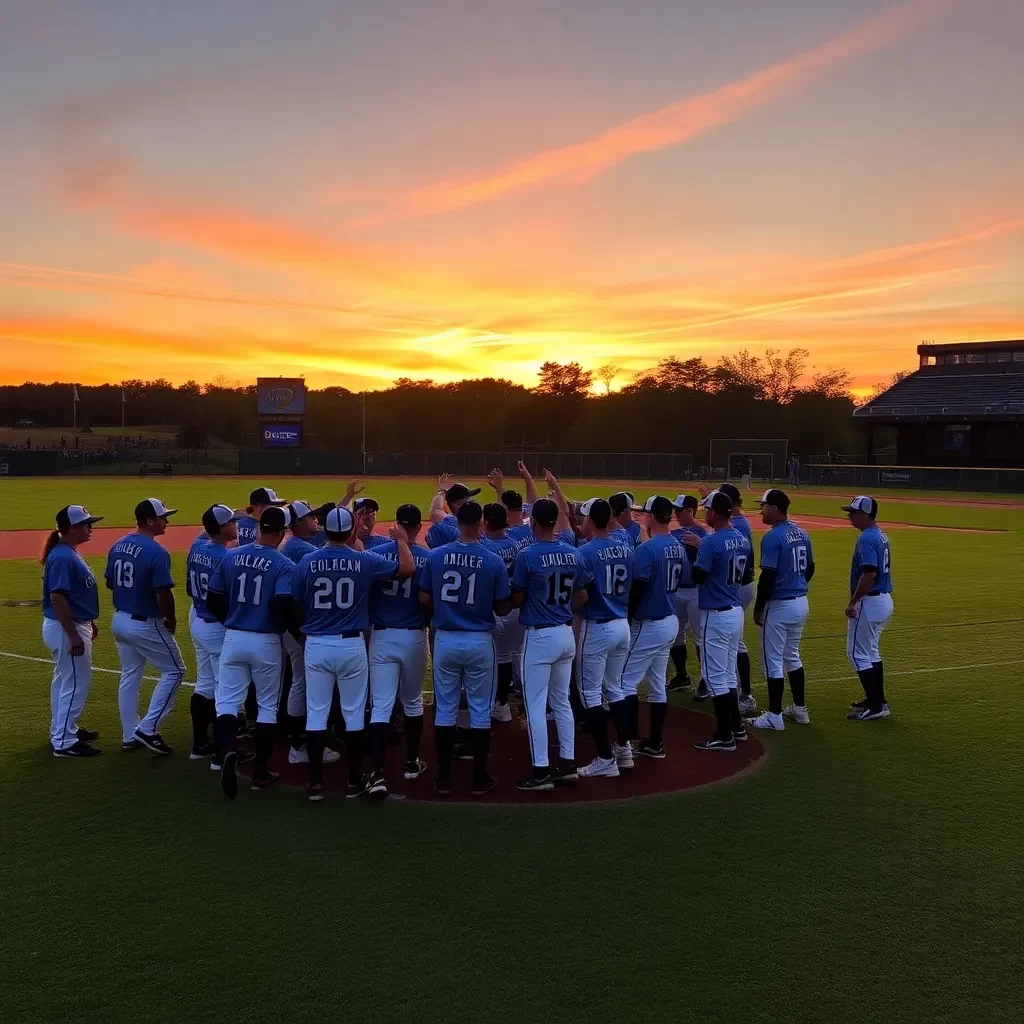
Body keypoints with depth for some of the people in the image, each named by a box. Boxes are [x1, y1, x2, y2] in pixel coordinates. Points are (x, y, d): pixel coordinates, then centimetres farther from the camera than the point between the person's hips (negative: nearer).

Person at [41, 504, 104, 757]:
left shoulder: (70, 554, 10)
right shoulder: (62, 557, -22)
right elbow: (57, 598, -26)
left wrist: (88, 623, 23)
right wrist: (74, 635, -25)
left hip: (73, 625, 11)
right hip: (65, 628, -11)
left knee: (65, 681, 20)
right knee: (76, 683, -4)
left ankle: (63, 730, 33)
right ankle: (64, 743, 2)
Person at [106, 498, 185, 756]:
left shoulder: (118, 546, 3)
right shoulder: (156, 552, -22)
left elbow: (110, 583, 12)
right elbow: (163, 594, -23)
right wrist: (171, 620, -7)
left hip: (120, 621, 8)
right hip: (145, 625, -8)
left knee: (129, 676, 17)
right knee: (174, 670, 7)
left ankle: (129, 735, 24)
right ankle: (148, 729, 2)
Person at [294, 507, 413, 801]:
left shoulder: (307, 562, -4)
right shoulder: (364, 560, -7)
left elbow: (297, 606, 2)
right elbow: (407, 569, 0)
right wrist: (401, 540, 16)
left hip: (316, 645, 1)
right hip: (351, 645, -1)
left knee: (316, 713, 7)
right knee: (354, 713, 9)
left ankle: (315, 782, 9)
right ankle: (354, 781, 15)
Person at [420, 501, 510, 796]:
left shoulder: (436, 556, -6)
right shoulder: (494, 561, -11)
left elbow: (424, 600, 0)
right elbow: (502, 609, -4)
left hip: (445, 639, 2)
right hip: (479, 641, -2)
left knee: (444, 709, 12)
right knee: (480, 711, 9)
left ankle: (444, 778, 17)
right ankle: (479, 778, 16)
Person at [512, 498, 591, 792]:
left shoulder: (527, 555, -15)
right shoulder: (572, 554, 2)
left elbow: (516, 600, -9)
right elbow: (582, 597, 9)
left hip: (540, 636, -6)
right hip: (567, 634, 6)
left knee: (535, 705, 1)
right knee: (562, 702, 17)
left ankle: (541, 772, 2)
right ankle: (567, 764, 21)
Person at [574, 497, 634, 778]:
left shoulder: (585, 551, -16)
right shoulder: (626, 548, 4)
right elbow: (631, 584, 12)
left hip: (596, 628, -7)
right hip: (623, 625, 7)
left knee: (590, 692, 2)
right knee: (614, 688, 20)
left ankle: (605, 759, 2)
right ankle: (623, 749, 25)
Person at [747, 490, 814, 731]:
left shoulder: (772, 537, -18)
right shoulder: (802, 534, 7)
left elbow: (768, 576, -21)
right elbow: (810, 568, 14)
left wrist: (758, 607, -12)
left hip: (779, 605, -8)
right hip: (801, 603, 8)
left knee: (773, 660, 0)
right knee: (792, 656, 20)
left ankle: (774, 716, 4)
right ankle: (799, 709, 26)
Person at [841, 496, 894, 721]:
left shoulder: (866, 538, -19)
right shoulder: (880, 536, 13)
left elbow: (869, 574, -27)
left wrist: (853, 602, -20)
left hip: (870, 602, -10)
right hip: (884, 599, 10)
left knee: (857, 653, -5)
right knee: (870, 651, 20)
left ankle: (876, 705, -4)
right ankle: (877, 700, 25)